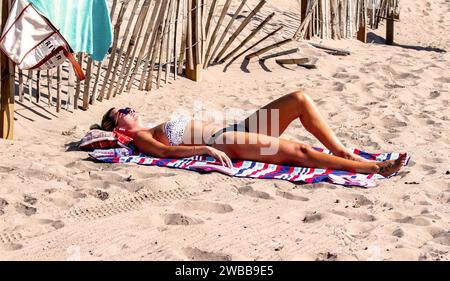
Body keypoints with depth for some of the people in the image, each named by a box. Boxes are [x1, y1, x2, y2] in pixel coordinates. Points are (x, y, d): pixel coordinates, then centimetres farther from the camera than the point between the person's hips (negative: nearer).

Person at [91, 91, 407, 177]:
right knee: (298, 150, -26)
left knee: (300, 99, -7)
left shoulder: (158, 127, 29)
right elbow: (164, 151, -15)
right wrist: (206, 148, -28)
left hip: (234, 131, 9)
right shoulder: (140, 138, 4)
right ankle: (375, 167, -28)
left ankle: (342, 152, -10)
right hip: (226, 144, -9)